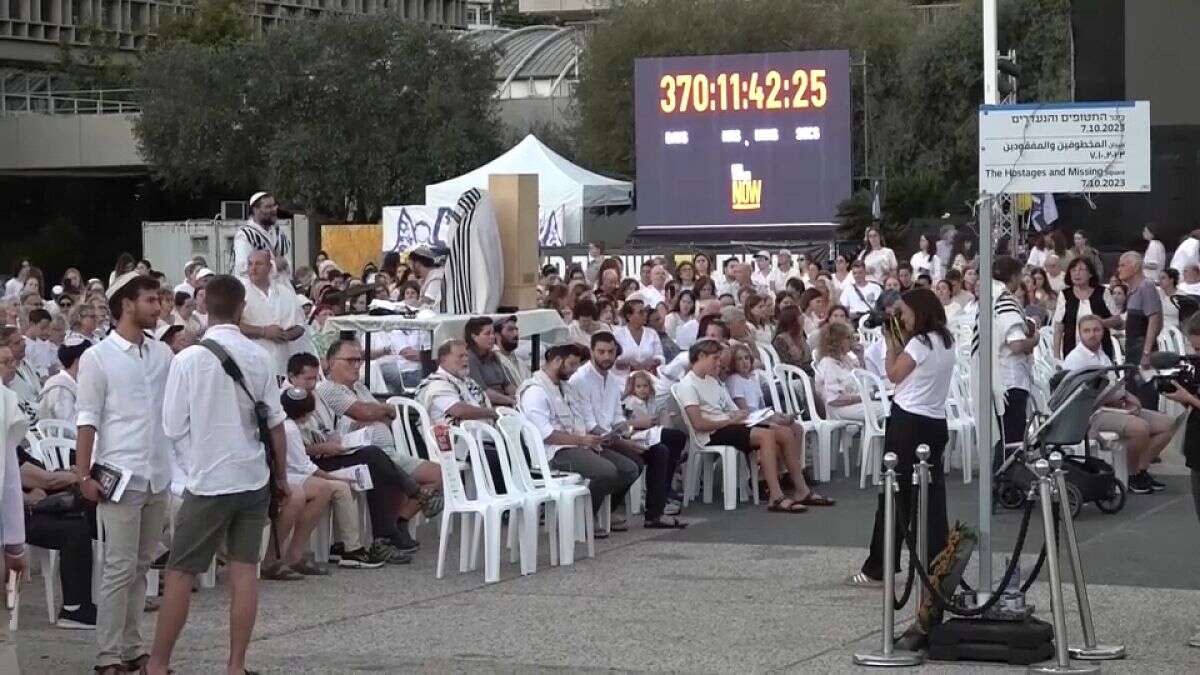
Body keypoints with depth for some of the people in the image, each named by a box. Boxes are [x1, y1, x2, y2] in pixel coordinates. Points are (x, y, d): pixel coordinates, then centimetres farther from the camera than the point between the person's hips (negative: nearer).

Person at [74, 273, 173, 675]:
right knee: (120, 569, -6)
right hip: (120, 476, -5)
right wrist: (83, 475, -10)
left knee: (140, 567, 10)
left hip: (158, 476, 5)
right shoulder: (98, 358, -5)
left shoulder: (162, 354, 9)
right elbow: (87, 419, -7)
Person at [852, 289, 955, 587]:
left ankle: (878, 570, 1)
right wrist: (900, 341, 12)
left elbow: (895, 374, -5)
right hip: (935, 423, 8)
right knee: (933, 496, 8)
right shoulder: (945, 342, 11)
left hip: (908, 422, -8)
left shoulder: (920, 343, -14)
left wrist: (891, 341, 3)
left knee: (894, 494, -3)